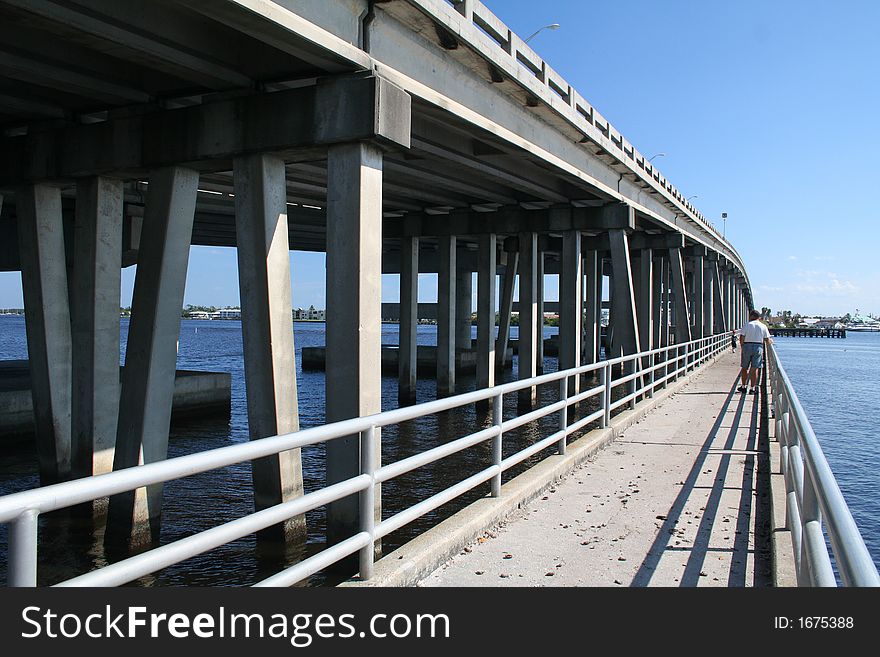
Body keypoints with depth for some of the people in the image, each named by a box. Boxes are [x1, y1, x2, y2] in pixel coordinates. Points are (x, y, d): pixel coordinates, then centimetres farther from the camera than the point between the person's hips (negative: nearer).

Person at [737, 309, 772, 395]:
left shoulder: (747, 325, -1)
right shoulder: (763, 327, 4)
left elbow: (741, 338, -7)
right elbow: (767, 341, 4)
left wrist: (742, 346, 7)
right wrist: (771, 341, 26)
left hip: (747, 346, -1)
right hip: (758, 347, 1)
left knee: (744, 368, 11)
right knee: (755, 369, 0)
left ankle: (743, 386, 16)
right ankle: (753, 388, -2)